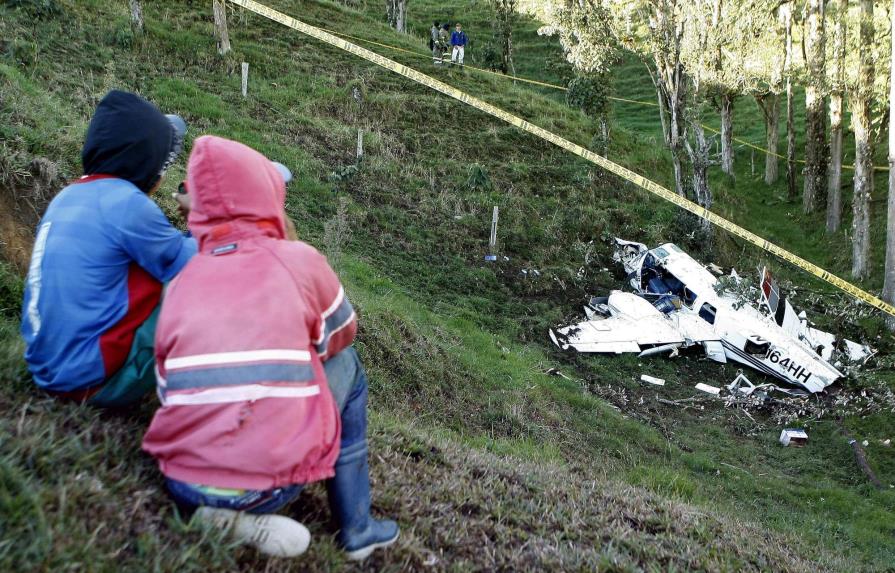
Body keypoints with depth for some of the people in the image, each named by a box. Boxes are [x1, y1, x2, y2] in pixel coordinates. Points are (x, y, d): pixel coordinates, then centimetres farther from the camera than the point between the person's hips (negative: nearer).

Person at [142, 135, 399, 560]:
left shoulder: (180, 284, 8)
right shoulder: (299, 259, -2)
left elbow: (170, 389, 16)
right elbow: (341, 334, 16)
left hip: (181, 483, 4)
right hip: (271, 480, -4)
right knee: (345, 364, 21)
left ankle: (223, 511, 11)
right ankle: (356, 528, 25)